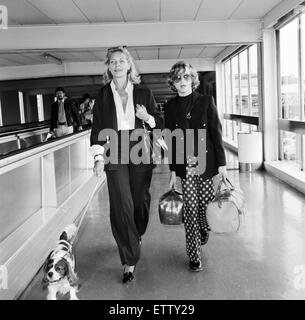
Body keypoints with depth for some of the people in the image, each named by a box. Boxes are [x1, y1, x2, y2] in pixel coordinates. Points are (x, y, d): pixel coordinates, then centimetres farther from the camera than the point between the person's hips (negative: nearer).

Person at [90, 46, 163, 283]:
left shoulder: (143, 93, 6)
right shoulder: (103, 95, 6)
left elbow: (160, 123, 11)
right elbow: (97, 128, 4)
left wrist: (147, 117, -11)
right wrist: (98, 157, -6)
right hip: (115, 154, -1)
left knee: (141, 199, 9)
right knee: (121, 205, -8)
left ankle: (137, 235, 42)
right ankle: (130, 261, 0)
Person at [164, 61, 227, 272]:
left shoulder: (206, 101, 0)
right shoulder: (170, 107, 4)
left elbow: (216, 132, 0)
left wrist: (222, 163, -3)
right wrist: (173, 171, 4)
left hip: (207, 163, 0)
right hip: (185, 166, 1)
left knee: (206, 203, 4)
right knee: (190, 210, 1)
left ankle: (204, 229, 41)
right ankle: (194, 256, 13)